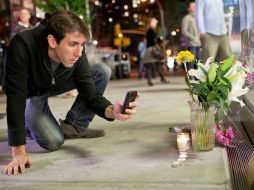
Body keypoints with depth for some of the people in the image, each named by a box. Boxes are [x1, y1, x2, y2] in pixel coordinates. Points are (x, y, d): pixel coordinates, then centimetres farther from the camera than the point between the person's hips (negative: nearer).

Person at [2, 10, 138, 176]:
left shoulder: (76, 53, -27)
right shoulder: (22, 46, -41)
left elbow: (90, 94, -24)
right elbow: (16, 97, -40)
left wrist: (112, 111, -48)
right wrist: (19, 152, -42)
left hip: (55, 85, 4)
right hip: (30, 94, -4)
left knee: (102, 72, -15)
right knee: (53, 141, -22)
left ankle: (73, 126, -2)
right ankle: (29, 121, 12)